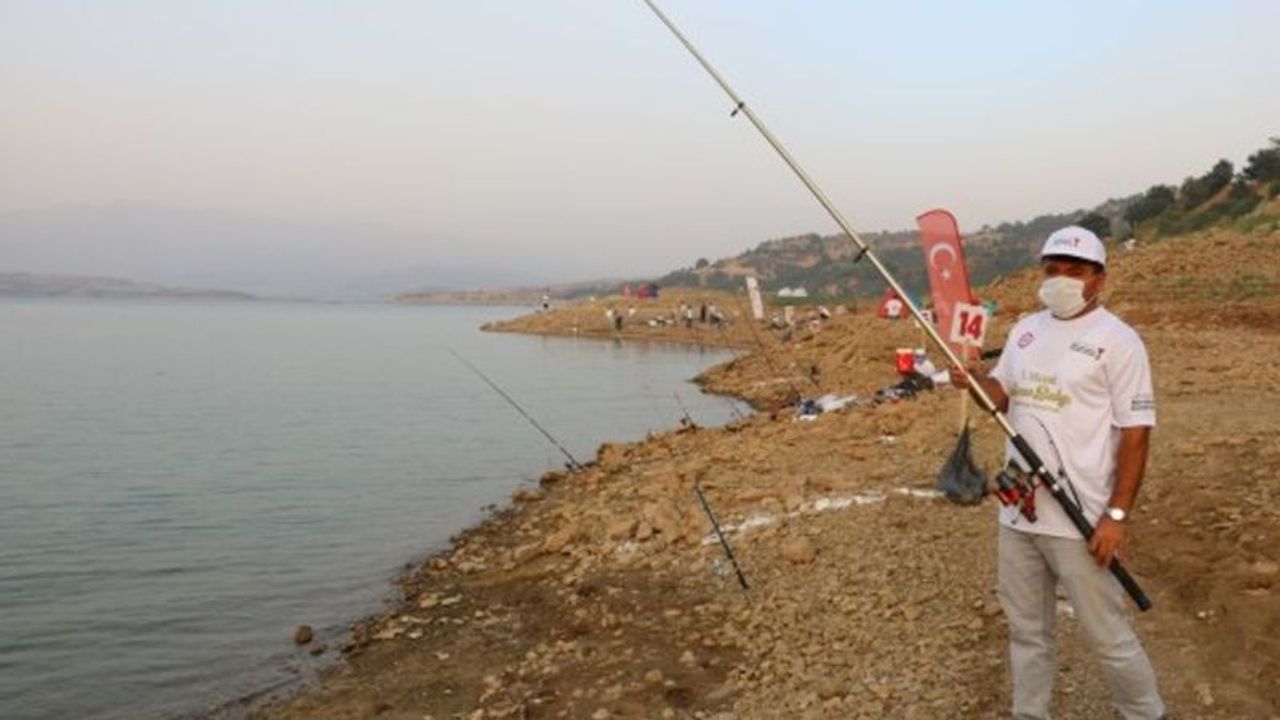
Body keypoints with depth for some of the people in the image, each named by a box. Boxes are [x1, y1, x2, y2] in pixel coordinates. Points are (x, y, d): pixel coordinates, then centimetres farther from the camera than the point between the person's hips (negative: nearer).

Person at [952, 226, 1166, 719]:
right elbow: (1003, 395, 15)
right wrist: (971, 378, -9)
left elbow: (1135, 432, -13)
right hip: (1018, 511, 6)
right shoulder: (1025, 330, 9)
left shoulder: (1117, 339, -11)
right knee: (1026, 629, 19)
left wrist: (1117, 514, -18)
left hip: (1081, 520, -6)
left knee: (1107, 635, 7)